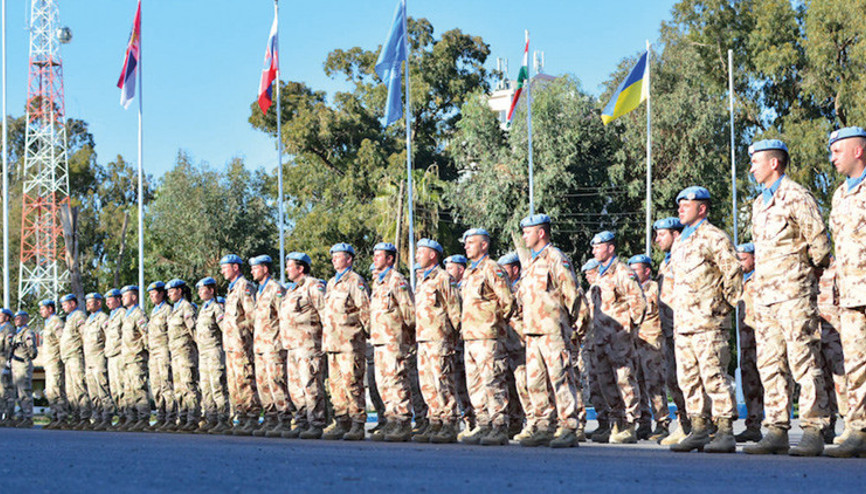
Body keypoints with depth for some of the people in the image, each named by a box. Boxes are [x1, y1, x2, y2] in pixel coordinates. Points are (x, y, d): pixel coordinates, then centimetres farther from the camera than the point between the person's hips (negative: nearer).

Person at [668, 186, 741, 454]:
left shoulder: (715, 238, -5)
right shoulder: (679, 243, 20)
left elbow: (734, 273, -8)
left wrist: (724, 305, -6)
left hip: (707, 322, -9)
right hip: (682, 322, 9)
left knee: (714, 376, -9)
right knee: (689, 378, 9)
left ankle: (725, 434, -7)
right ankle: (699, 431, 14)